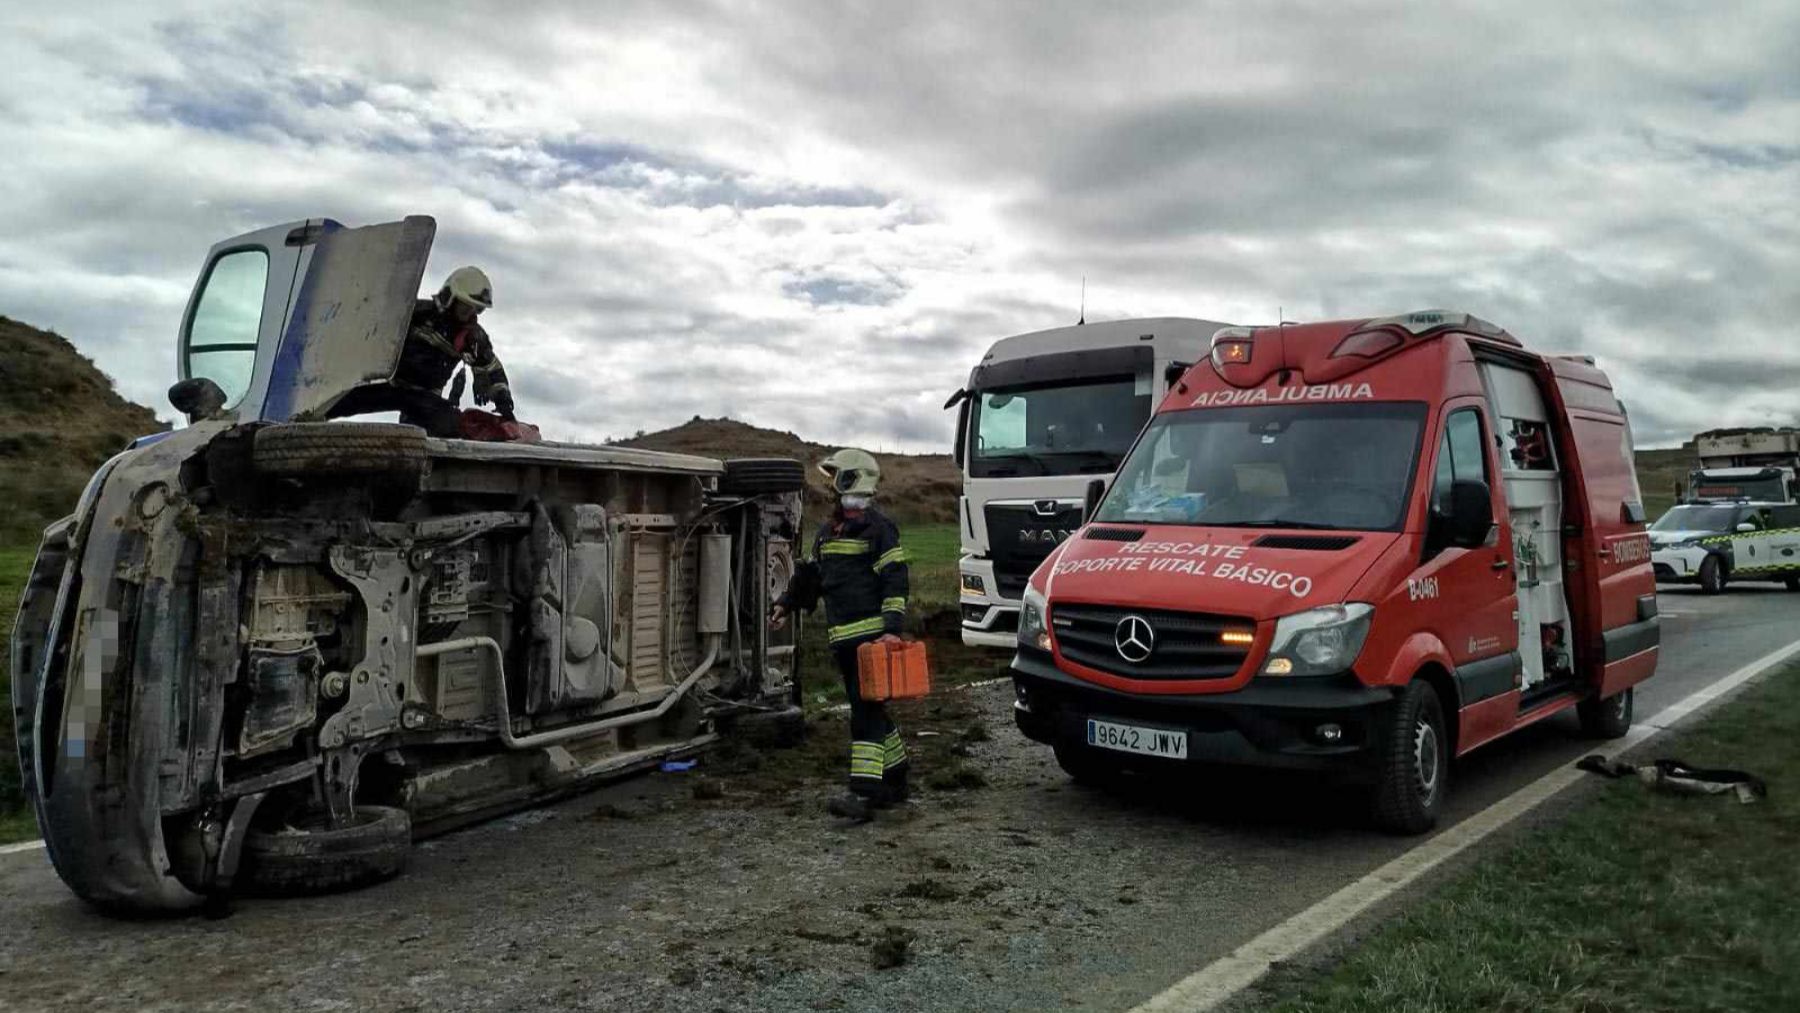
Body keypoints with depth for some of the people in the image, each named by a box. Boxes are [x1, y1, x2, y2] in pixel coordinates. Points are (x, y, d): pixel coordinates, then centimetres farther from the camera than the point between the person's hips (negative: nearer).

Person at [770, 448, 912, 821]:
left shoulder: (878, 528, -7)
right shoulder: (827, 530, 19)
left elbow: (895, 581, -12)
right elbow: (811, 573, 31)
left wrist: (892, 628, -20)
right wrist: (786, 603, 25)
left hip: (871, 635, -8)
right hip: (842, 637, 8)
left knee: (866, 710, -11)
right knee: (870, 710, 15)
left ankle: (863, 793, -13)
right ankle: (895, 780, 27)